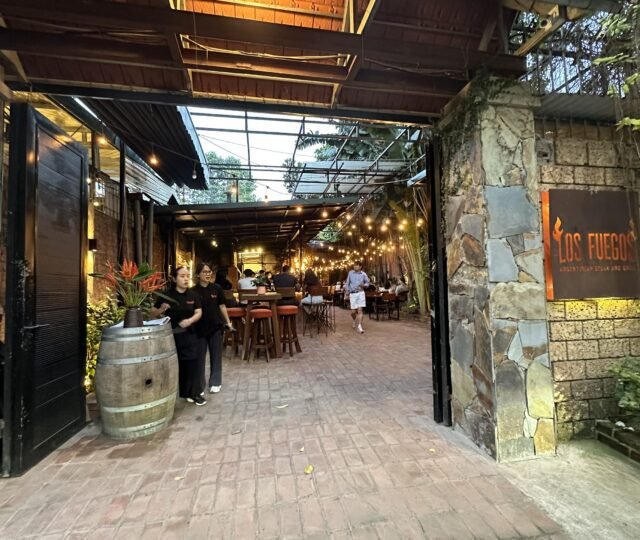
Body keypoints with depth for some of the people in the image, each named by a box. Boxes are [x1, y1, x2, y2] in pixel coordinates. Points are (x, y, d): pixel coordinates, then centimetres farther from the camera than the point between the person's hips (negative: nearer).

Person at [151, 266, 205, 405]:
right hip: (171, 334, -2)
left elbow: (199, 313, 1)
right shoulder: (167, 295, -6)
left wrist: (190, 320, -19)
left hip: (188, 334, 2)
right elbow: (153, 313, 0)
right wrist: (161, 310, -21)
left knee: (191, 362, 2)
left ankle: (194, 393, 16)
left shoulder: (193, 295, 1)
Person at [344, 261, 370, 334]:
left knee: (360, 310, -7)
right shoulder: (350, 273, 6)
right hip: (352, 294, 1)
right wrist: (347, 291, 1)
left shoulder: (363, 274, 2)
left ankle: (359, 326, -4)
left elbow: (368, 283, 10)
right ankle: (355, 320, 36)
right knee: (353, 311, 5)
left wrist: (363, 285, -11)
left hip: (360, 293, -1)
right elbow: (347, 283, 13)